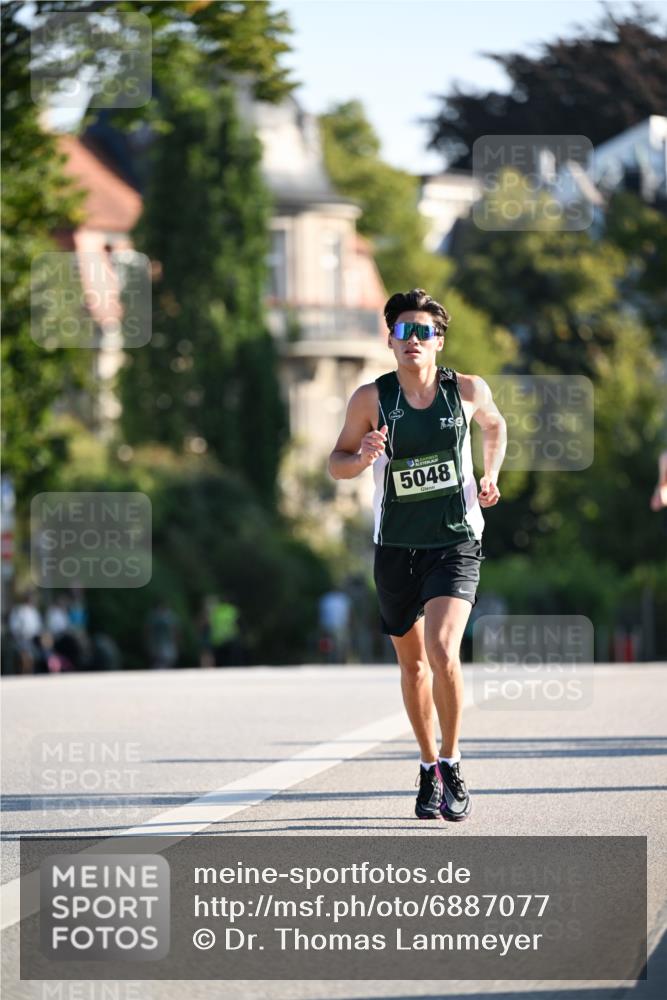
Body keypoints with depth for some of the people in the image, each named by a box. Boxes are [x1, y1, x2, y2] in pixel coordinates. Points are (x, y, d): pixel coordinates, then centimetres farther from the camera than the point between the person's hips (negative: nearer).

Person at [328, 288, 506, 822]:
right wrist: (362, 458, -19)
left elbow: (495, 424, 19)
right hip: (396, 548, 2)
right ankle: (429, 768, 30)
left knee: (442, 651, -20)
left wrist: (491, 475, 6)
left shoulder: (468, 391, -4)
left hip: (455, 543, -2)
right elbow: (336, 462, 2)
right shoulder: (371, 398, -6)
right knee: (413, 665, 12)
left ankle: (452, 763, -4)